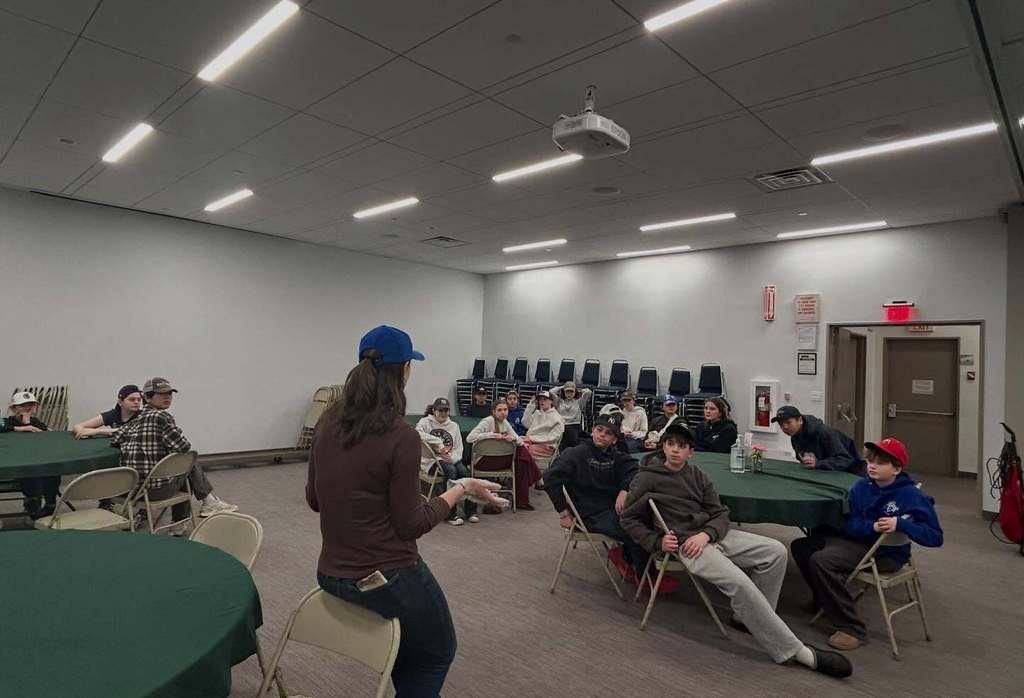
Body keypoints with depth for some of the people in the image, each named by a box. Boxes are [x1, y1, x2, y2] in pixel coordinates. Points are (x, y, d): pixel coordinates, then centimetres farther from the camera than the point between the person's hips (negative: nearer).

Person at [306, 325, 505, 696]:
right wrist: (461, 489, -6)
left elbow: (313, 499, 8)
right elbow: (410, 525, -16)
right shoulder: (401, 436, -23)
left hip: (331, 574, 7)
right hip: (387, 577, -7)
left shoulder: (328, 421, -3)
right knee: (437, 653, 23)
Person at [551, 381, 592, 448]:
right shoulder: (559, 401, 22)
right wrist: (561, 388, 25)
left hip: (575, 426, -1)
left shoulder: (579, 402, 17)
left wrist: (579, 391, 24)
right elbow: (551, 392, 13)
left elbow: (588, 392, 7)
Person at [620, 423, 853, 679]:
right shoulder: (646, 478, -3)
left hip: (712, 535, 6)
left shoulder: (697, 475, 12)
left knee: (776, 551, -9)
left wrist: (706, 534, -13)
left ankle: (748, 616, 4)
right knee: (740, 583, -27)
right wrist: (656, 542, -11)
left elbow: (720, 513, 9)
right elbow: (629, 519, 2)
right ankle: (794, 651, -14)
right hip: (686, 544, -6)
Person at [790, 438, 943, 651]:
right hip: (859, 539, 7)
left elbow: (935, 537, -16)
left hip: (887, 553, -7)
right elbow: (849, 524, -2)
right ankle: (826, 601, 25)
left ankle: (852, 629, -15)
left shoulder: (911, 496, -14)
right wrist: (872, 527, -23)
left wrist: (901, 524, -29)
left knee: (820, 560, -27)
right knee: (800, 546, 6)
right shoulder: (862, 487, 1)